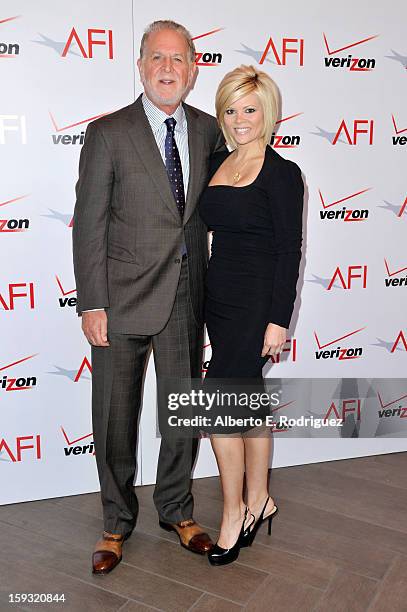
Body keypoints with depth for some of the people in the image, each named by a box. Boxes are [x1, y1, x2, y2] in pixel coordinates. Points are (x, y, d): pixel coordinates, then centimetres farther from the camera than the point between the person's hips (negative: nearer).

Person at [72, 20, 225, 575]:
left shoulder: (208, 130, 7)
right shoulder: (108, 133, -5)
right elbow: (89, 225, -7)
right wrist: (91, 305, -12)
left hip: (186, 298, 4)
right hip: (124, 299, -3)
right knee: (116, 419, 9)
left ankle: (177, 509, 37)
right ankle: (117, 522, 31)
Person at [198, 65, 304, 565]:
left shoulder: (281, 173, -9)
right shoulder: (218, 163, 11)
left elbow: (290, 251, -12)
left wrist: (278, 319, -15)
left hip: (257, 303, -7)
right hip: (220, 298, 7)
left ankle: (234, 512, 12)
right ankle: (259, 501, 30)